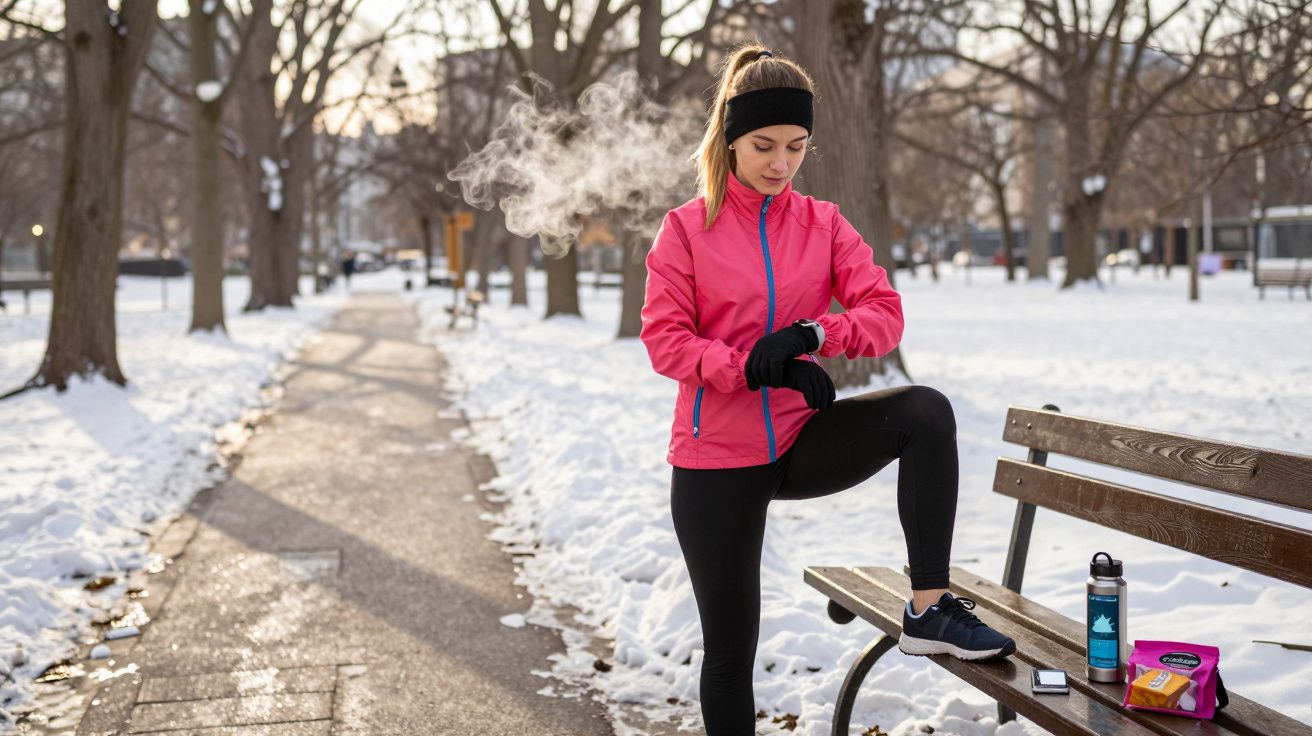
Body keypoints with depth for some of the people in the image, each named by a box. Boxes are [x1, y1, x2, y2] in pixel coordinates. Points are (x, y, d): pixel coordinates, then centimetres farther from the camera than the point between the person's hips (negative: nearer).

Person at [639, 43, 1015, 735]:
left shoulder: (823, 223, 2)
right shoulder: (687, 228, -5)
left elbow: (884, 312, -6)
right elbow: (664, 338, -11)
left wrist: (812, 335, -25)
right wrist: (753, 368, -27)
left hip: (801, 437, 2)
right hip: (715, 458, -2)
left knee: (926, 412, -25)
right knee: (730, 647, 5)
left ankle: (928, 608, -19)